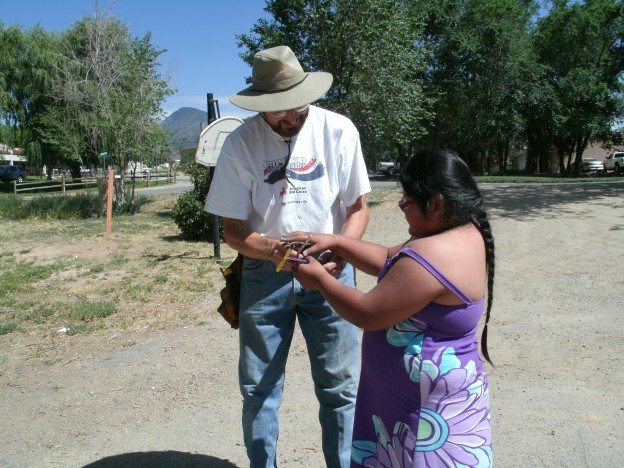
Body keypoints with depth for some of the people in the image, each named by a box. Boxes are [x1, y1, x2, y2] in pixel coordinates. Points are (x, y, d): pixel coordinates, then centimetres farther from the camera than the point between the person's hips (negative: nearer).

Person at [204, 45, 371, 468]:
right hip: (264, 271, 1)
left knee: (340, 384, 6)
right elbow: (232, 227, -5)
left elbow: (358, 207, 0)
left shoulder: (338, 130, -8)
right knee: (258, 385, 10)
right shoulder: (240, 144, -9)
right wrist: (274, 250, -25)